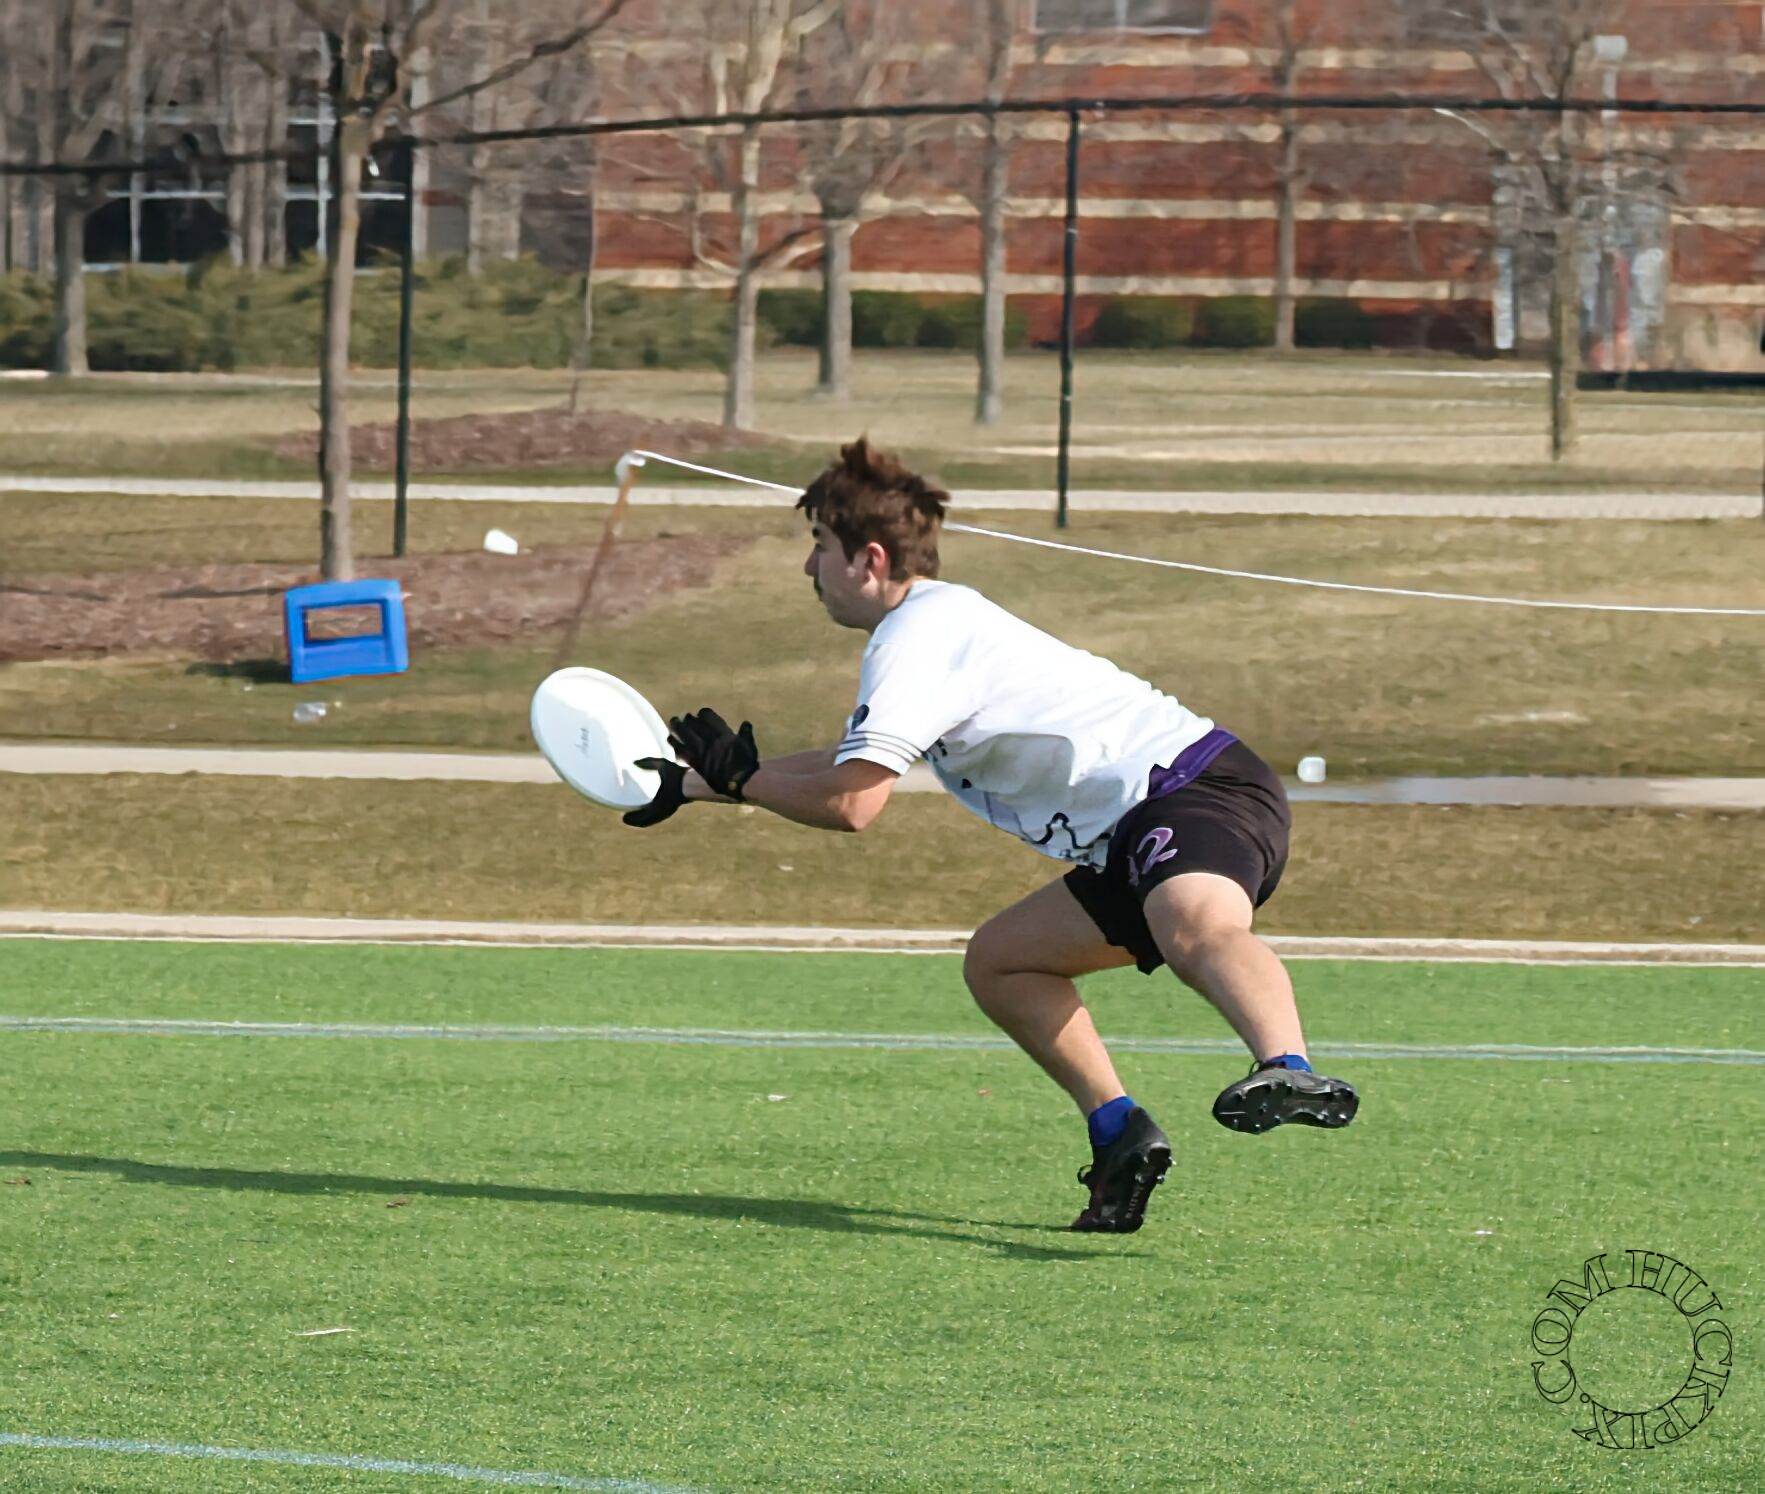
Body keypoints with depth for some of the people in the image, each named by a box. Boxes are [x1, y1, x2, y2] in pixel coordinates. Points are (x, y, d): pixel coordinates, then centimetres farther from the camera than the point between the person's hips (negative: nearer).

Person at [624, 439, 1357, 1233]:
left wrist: (739, 777, 4)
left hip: (1200, 788, -10)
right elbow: (853, 764, 41)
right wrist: (696, 785, 42)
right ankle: (1121, 1138, 4)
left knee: (1195, 926, -40)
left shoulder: (916, 636, -6)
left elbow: (850, 802, -14)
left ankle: (1289, 1073, -69)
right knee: (995, 963, 18)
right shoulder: (944, 622, 26)